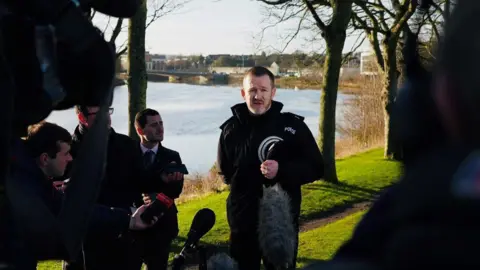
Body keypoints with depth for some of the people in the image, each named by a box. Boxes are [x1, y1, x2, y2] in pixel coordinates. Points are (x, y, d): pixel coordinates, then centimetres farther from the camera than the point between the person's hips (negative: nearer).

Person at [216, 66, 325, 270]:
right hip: (242, 220, 2)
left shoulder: (293, 125, -6)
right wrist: (242, 186, 1)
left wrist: (282, 171, -20)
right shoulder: (231, 128, 2)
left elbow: (316, 168, -5)